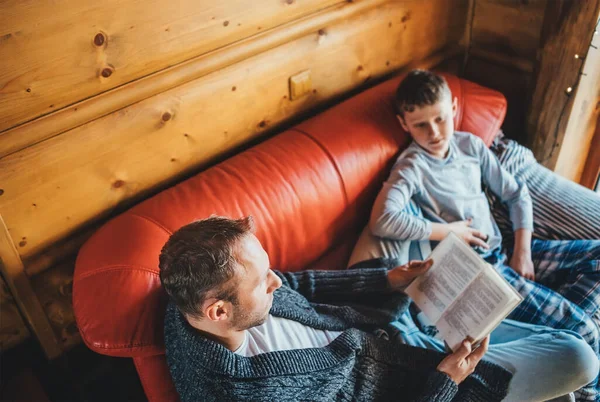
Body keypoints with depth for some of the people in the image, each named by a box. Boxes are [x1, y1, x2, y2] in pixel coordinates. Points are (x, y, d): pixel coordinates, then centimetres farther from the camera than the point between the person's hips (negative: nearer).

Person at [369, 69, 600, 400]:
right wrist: (447, 231, -23)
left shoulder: (470, 144, 3)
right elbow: (381, 221, -35)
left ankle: (558, 316, -2)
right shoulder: (412, 167, -16)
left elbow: (517, 194, 11)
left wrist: (522, 251, -1)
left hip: (504, 252, 8)